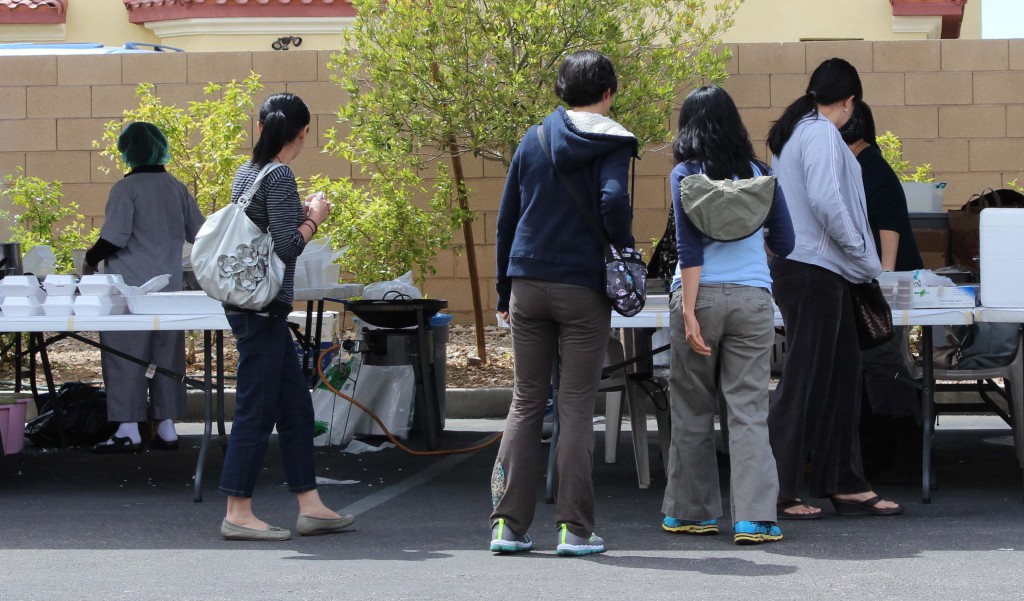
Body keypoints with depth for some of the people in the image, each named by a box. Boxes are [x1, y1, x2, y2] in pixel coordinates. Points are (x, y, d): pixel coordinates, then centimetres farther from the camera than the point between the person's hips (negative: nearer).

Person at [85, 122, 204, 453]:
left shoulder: (126, 189, -10)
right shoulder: (177, 188, 7)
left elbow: (114, 238, -16)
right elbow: (199, 233, 12)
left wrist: (91, 259, 1)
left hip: (131, 286, -6)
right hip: (169, 285, 6)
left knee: (125, 357, -1)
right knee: (166, 356, 10)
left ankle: (128, 431, -5)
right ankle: (166, 428, 12)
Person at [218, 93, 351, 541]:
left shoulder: (247, 173, 12)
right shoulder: (279, 176, -14)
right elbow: (287, 246, -19)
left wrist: (301, 214, 19)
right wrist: (313, 219, -3)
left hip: (252, 304, 10)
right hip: (261, 307, -10)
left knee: (295, 405, 13)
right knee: (256, 409, -4)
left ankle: (310, 507, 17)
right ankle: (238, 514, 1)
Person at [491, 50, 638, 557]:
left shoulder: (533, 141, 9)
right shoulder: (611, 144, -3)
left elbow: (506, 220, 9)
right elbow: (613, 201, -22)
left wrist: (504, 292, 16)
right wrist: (625, 253, -4)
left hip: (528, 286, 4)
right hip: (583, 290, -3)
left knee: (525, 402, 10)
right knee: (576, 406, 2)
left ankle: (508, 524, 6)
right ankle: (574, 529, 2)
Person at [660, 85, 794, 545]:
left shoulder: (686, 175, 0)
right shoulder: (759, 174, 8)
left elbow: (690, 248, -9)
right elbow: (783, 243, 13)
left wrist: (689, 312, -11)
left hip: (702, 294, -2)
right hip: (752, 297, 2)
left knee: (692, 409, 10)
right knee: (749, 410, 0)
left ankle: (693, 511, 18)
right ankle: (755, 517, -7)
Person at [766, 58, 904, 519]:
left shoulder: (793, 132, 18)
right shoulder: (821, 134, -12)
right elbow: (826, 200, -24)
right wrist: (863, 256, -13)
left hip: (817, 272, 10)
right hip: (813, 269, -10)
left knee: (840, 374, 12)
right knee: (804, 380, -6)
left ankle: (846, 485, 16)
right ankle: (776, 493, -2)